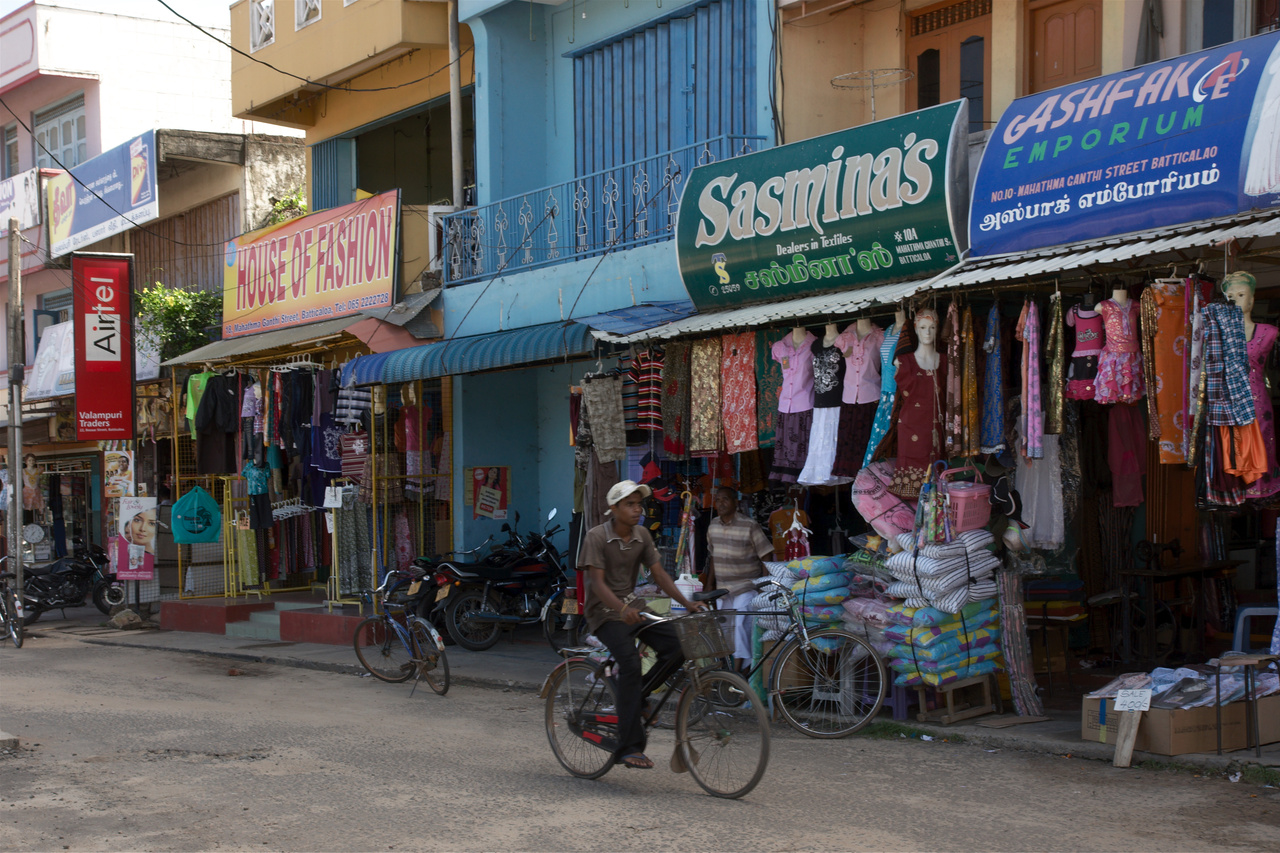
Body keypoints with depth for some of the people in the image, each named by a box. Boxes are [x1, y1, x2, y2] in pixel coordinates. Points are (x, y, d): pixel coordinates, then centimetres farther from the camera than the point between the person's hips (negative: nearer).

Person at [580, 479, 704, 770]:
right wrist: (622, 610, -37)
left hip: (632, 606, 6)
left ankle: (632, 698, 2)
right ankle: (629, 747, -28)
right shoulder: (596, 537, -12)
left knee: (675, 646, -18)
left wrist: (687, 603, -10)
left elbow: (659, 574, 4)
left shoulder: (642, 536, 5)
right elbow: (597, 582, -20)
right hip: (605, 612, -6)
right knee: (630, 662, -29)